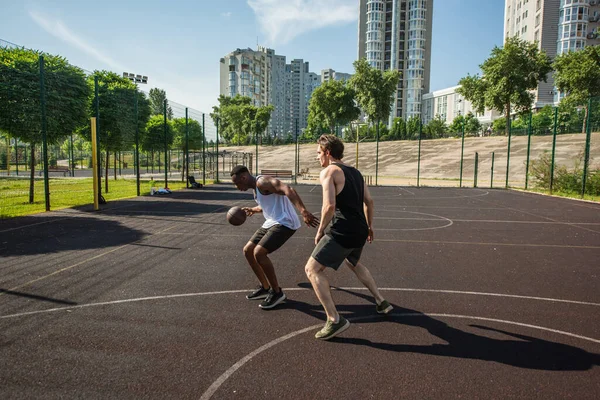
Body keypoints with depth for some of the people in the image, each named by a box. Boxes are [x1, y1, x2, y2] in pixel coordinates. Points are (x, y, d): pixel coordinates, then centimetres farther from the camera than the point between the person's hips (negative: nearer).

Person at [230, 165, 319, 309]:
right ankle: (265, 287, 21)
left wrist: (303, 211, -45)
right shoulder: (256, 186, 16)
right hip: (271, 222, 11)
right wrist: (253, 210, 31)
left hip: (284, 223, -11)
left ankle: (277, 292, -4)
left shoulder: (262, 182, -16)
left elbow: (288, 190, -33)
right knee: (247, 250, 11)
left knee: (259, 253, -21)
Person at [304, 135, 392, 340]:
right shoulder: (355, 171, 16)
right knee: (353, 263, 35)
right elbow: (369, 201, 18)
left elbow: (329, 206, -19)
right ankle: (381, 302, 41)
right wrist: (369, 226, 26)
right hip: (360, 230, 9)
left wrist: (320, 231, -7)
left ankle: (335, 320, -7)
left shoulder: (329, 171, -8)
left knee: (312, 269, -2)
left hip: (343, 231, -9)